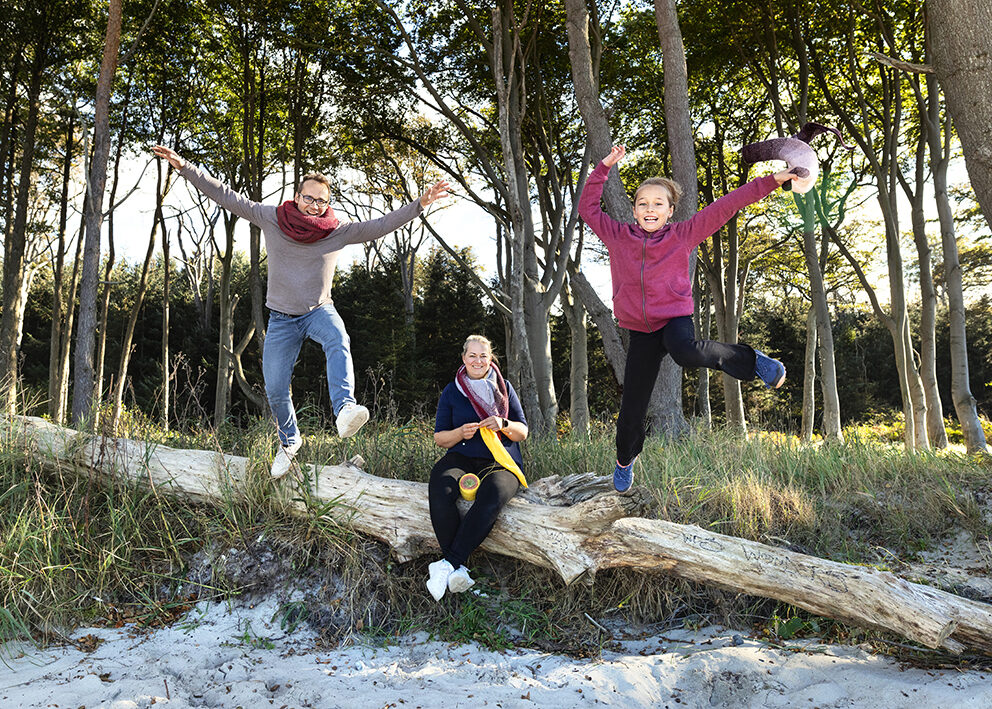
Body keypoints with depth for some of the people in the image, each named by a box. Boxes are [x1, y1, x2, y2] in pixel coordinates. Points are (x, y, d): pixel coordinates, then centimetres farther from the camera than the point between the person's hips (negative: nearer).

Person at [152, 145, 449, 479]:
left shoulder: (338, 232, -8)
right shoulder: (271, 219, -7)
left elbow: (382, 225, -11)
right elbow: (225, 195, -4)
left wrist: (420, 204, -20)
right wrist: (184, 167, -8)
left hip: (319, 310, -1)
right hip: (281, 318, 1)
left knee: (338, 341, -37)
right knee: (275, 390, 2)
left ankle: (345, 409, -53)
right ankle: (289, 441, 28)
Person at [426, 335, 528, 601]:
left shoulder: (504, 388, 12)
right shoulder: (451, 392, 12)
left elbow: (522, 433, 10)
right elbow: (439, 437, 10)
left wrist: (503, 424, -12)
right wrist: (460, 433, -11)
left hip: (500, 460, 0)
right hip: (461, 458, 1)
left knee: (492, 497, -37)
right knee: (439, 489, -34)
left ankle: (448, 563, -35)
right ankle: (458, 570, -34)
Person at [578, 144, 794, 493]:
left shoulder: (683, 234, -2)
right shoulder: (618, 236, 2)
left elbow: (725, 206, -2)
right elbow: (588, 207, 9)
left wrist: (770, 181, -1)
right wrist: (603, 169, 3)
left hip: (675, 316, -2)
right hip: (641, 329, 2)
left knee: (686, 351, -41)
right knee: (632, 408, 6)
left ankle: (750, 359, -12)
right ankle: (625, 459, 36)